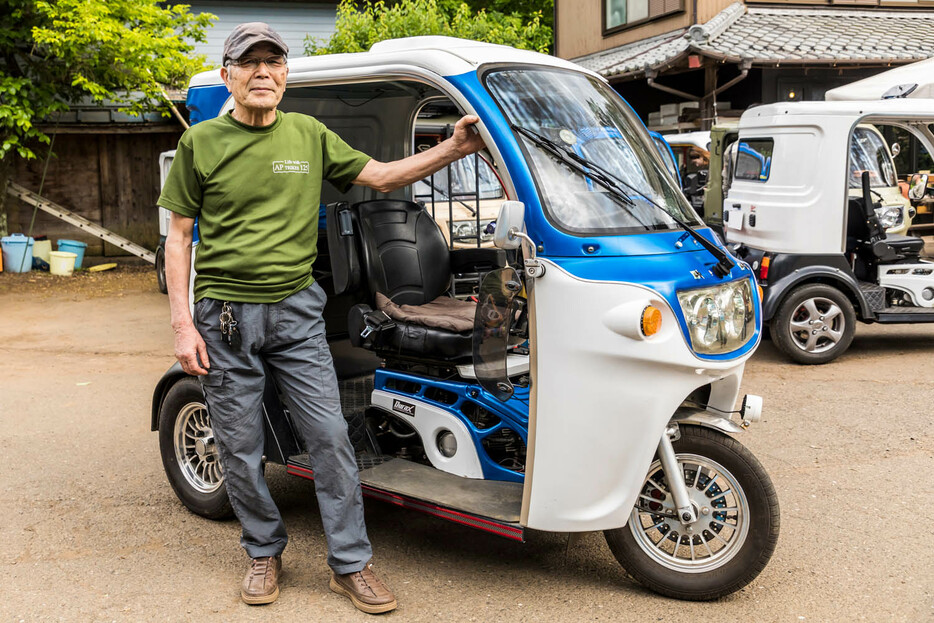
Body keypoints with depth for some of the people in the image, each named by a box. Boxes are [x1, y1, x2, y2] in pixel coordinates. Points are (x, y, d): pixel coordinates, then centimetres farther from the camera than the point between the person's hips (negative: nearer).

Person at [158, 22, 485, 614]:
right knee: (241, 451, 6)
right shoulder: (201, 141, 0)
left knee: (331, 437, -2)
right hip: (224, 313, -1)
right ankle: (265, 552, 27)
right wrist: (183, 324, -6)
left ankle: (351, 563, 10)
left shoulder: (310, 135, 7)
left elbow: (381, 176, 11)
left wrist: (453, 149, -2)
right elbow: (179, 236, 2)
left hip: (296, 308, 1)